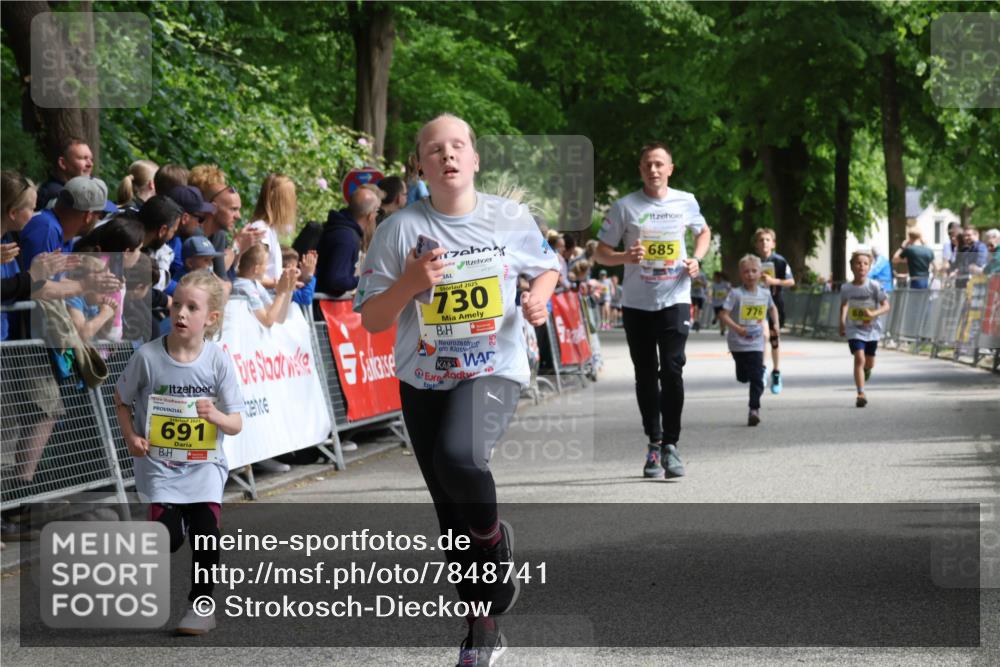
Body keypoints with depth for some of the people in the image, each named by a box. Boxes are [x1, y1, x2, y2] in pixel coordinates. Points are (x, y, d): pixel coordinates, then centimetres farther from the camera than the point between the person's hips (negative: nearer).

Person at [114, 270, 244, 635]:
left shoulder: (218, 361, -9)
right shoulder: (147, 356, -11)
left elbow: (236, 424, -6)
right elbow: (122, 400, 6)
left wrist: (216, 416, -27)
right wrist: (130, 436, -9)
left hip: (204, 463, 1)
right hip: (159, 461, -1)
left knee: (206, 530, -13)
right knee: (169, 535, -14)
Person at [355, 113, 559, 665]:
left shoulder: (510, 218, -4)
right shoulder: (400, 229, -7)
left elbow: (546, 266, 15)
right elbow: (371, 320, -5)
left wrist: (539, 297, -7)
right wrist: (410, 284, -22)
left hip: (494, 371, -2)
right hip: (423, 380, 2)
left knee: (459, 456, -33)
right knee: (452, 516, 8)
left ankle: (493, 537, -1)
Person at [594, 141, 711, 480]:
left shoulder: (686, 202, 3)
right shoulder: (624, 207, -2)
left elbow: (703, 231, 22)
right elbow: (601, 253, 1)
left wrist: (696, 259, 2)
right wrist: (626, 256, -20)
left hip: (675, 299, 0)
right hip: (637, 303, 0)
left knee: (672, 370, -11)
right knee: (646, 375, 6)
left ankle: (670, 445, -3)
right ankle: (653, 444, 18)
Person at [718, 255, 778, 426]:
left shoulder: (765, 294, 3)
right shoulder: (735, 294, -10)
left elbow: (772, 308, 25)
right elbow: (723, 315, -15)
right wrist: (737, 328, -26)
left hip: (756, 343, 2)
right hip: (738, 343, -2)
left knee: (757, 378, -9)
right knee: (743, 377, 7)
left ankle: (754, 409, -7)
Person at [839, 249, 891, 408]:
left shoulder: (874, 286, -13)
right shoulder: (846, 288, -7)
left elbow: (886, 306, -11)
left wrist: (874, 313, -29)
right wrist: (842, 322, 6)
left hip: (871, 329, 1)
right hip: (854, 330, -1)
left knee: (870, 363, 16)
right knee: (859, 359, -18)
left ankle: (866, 369, 55)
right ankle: (861, 394, -16)